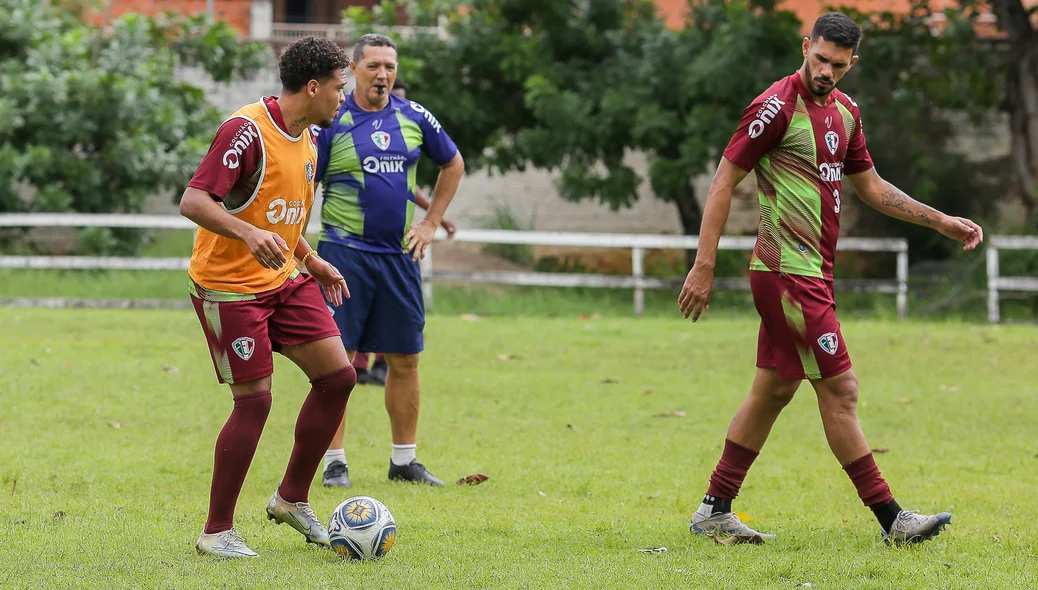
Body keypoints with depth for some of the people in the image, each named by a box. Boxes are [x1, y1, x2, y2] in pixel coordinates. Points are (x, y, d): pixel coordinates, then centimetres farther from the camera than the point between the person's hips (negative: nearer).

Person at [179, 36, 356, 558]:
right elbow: (193, 202, -26)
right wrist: (248, 233, -40)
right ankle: (216, 532, 4)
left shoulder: (306, 137, 10)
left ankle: (292, 498, 18)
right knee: (254, 401, -9)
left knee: (338, 376, 2)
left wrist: (311, 260, 18)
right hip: (229, 287, -9)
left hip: (283, 280, 9)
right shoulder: (247, 131, -20)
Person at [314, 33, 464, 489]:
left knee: (405, 359, 7)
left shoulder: (414, 118, 7)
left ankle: (404, 460, 17)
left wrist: (431, 223, 14)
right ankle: (335, 462, 1)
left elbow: (453, 164, 22)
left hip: (399, 255, 4)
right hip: (345, 254, -4)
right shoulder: (332, 122, -5)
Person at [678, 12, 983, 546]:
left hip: (812, 272, 9)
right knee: (839, 390, -7)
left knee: (773, 391, 12)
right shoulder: (777, 107, -13)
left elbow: (870, 186, 25)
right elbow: (723, 182, -11)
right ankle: (890, 519, -4)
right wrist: (703, 267, -14)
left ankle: (714, 511, 18)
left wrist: (941, 222, 21)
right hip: (789, 272, -9)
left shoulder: (844, 111, 13)